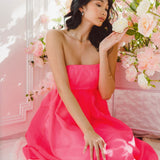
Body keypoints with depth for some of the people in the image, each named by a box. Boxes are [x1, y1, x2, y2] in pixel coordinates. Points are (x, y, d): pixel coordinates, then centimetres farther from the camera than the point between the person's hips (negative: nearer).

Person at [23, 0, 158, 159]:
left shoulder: (108, 42, 0)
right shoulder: (56, 37, -8)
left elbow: (106, 94, -6)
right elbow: (63, 88, -19)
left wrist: (103, 51, -16)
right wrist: (88, 131, -27)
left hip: (94, 114, 3)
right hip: (63, 113, -3)